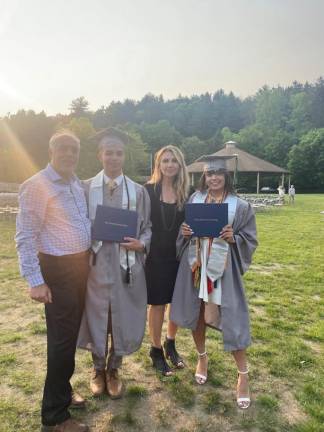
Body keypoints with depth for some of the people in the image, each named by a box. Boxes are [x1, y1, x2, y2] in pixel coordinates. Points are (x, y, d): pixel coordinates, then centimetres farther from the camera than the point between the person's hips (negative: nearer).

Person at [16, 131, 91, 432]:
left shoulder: (76, 183, 10)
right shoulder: (37, 185, -14)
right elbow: (25, 237, -17)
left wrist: (88, 259, 12)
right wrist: (35, 281, -21)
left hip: (80, 264, 8)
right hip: (57, 269, -8)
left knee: (71, 334, 18)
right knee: (61, 339, 1)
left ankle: (62, 392, 39)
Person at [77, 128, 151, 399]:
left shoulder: (138, 191, 3)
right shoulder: (86, 188, 2)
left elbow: (147, 228, 5)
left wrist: (141, 244, -14)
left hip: (126, 265, 0)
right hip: (95, 264, 0)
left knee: (123, 319, 11)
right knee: (96, 317, 12)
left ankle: (113, 369, 35)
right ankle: (98, 369, 37)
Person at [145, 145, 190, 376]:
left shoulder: (186, 192, 3)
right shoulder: (149, 190, -5)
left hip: (179, 255, 3)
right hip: (156, 255, -3)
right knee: (158, 304, 7)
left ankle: (170, 344, 37)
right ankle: (156, 350, 29)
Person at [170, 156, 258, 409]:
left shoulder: (240, 206, -3)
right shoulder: (194, 199, 5)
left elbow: (250, 239, 0)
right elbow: (184, 230, 13)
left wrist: (233, 238, -18)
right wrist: (184, 233, -9)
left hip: (223, 268, -3)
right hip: (195, 265, 3)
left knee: (231, 320, 0)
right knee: (196, 313, 14)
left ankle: (243, 376, 21)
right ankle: (202, 358, 40)